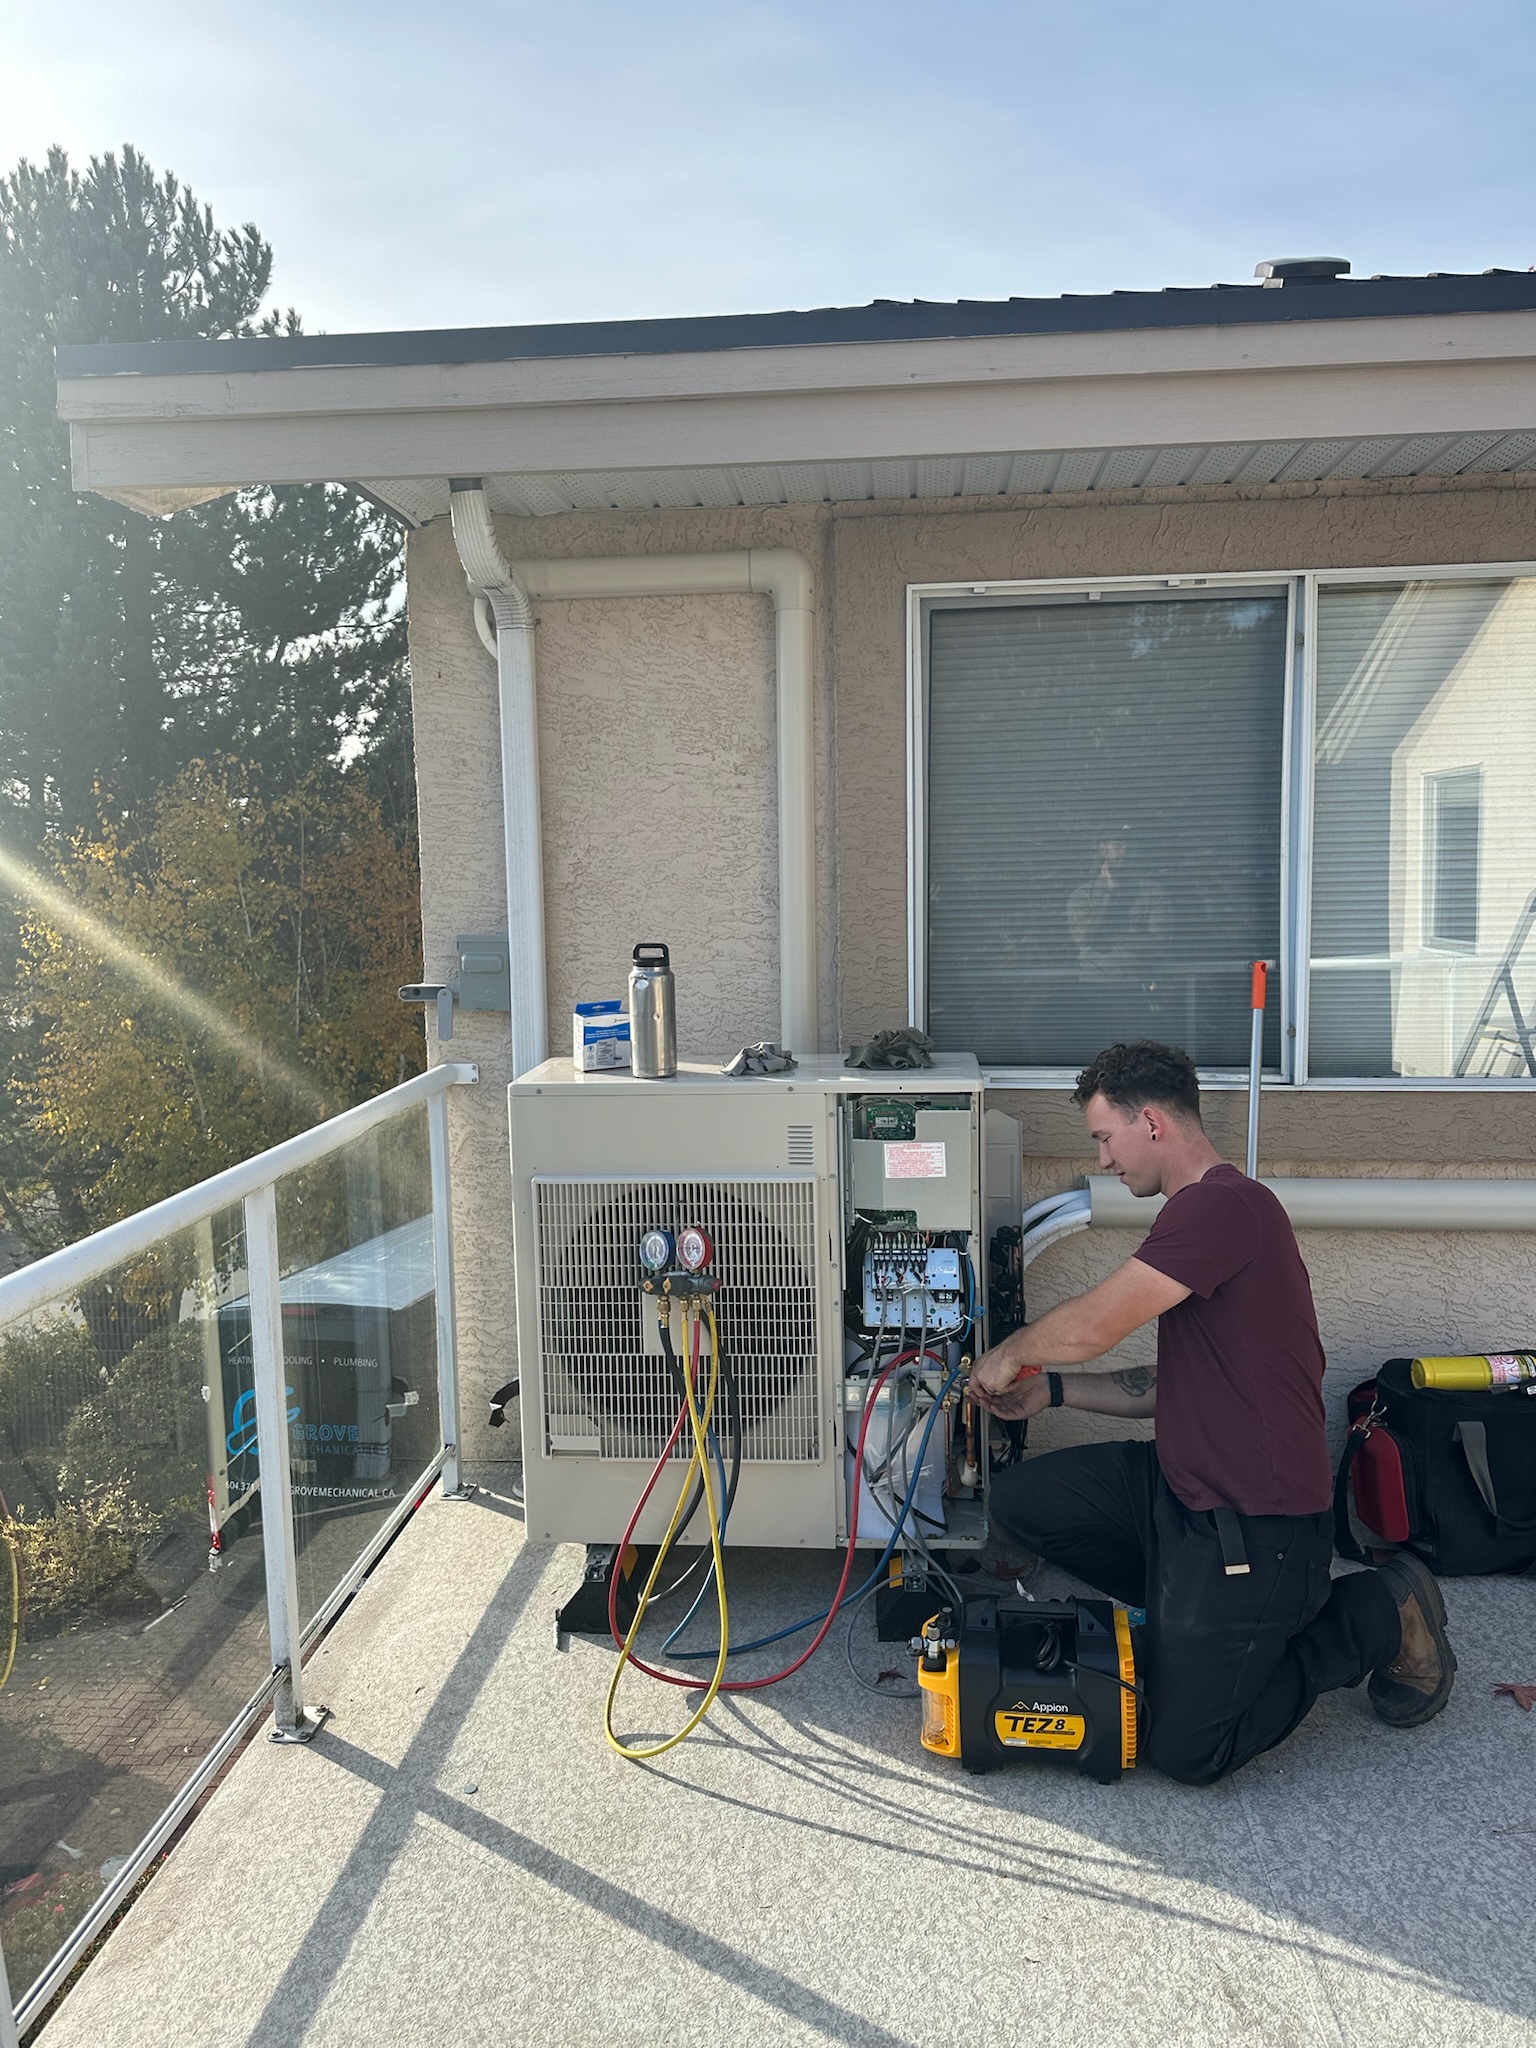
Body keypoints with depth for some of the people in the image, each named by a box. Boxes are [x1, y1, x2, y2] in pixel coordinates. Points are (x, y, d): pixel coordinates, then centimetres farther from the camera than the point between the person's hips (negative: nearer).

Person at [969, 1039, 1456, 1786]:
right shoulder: (1203, 1210, 13)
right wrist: (1052, 1389, 12)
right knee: (1019, 1498, 1)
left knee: (1186, 1751, -2)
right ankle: (1213, 1614, 12)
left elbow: (1090, 1327, -26)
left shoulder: (1223, 1205, -23)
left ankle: (1373, 1617, 12)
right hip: (1182, 1486, 10)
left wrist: (1007, 1356, -6)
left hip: (1254, 1527, -10)